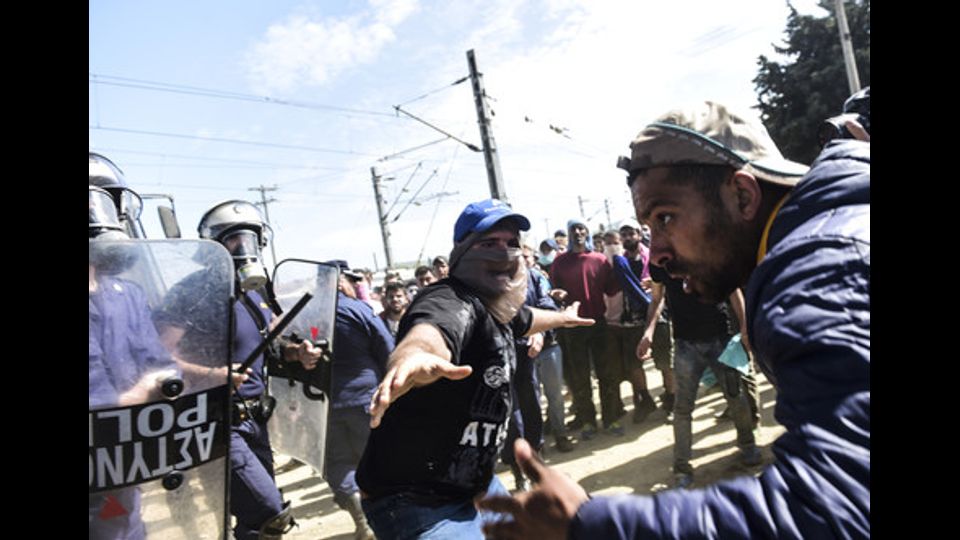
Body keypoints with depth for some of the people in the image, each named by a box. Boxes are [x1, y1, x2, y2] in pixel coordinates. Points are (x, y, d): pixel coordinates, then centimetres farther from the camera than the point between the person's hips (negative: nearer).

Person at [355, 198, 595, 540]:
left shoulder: (499, 307, 3)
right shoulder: (452, 302, -26)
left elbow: (525, 319, 28)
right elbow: (430, 331, -51)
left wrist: (563, 317, 47)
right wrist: (415, 355, -73)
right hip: (415, 501, -9)